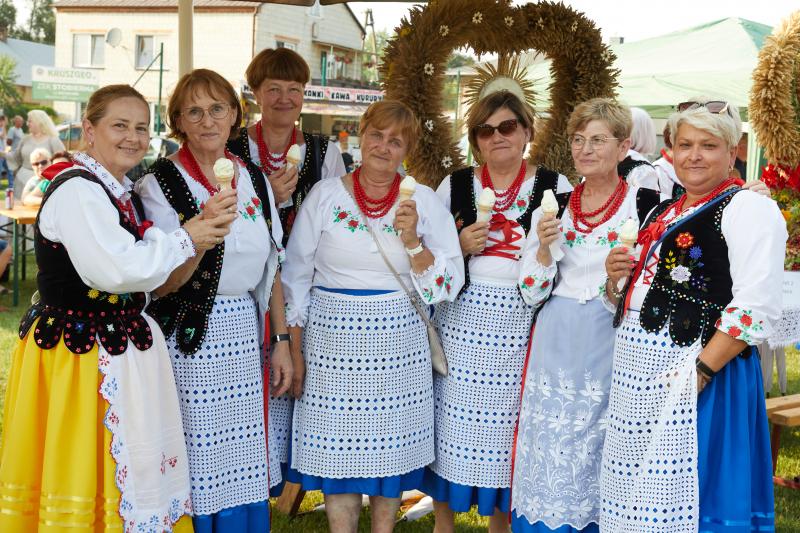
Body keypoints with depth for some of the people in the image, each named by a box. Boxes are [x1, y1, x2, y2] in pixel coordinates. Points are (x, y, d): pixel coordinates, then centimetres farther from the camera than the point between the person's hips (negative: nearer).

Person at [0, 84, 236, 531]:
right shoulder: (76, 190, -16)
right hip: (81, 351, -9)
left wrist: (199, 228, 2)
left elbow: (151, 275, 15)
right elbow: (115, 270, -26)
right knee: (83, 462, 0)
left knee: (125, 469, 14)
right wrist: (184, 241, -14)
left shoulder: (124, 193, 14)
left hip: (121, 349, 9)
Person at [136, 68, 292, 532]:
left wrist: (280, 342, 10)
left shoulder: (255, 180, 8)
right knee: (197, 464, 0)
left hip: (246, 334, 5)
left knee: (245, 467, 8)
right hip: (189, 337, -4)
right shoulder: (160, 184, -7)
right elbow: (161, 284, -12)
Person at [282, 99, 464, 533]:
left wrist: (412, 240, -17)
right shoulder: (326, 195, 0)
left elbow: (449, 284, -3)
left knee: (391, 450, 8)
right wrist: (295, 351, 1)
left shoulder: (424, 201, 1)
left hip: (398, 342, 1)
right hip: (333, 339, 0)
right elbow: (296, 277, 4)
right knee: (336, 451, 2)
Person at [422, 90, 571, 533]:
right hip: (462, 321, 1)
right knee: (454, 426, 5)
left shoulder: (555, 187, 3)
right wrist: (460, 247, -6)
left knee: (507, 427, 5)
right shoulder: (455, 185, 7)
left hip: (523, 324, -1)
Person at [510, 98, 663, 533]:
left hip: (612, 348, -3)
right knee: (551, 453, 6)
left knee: (601, 456, 5)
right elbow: (531, 293, 5)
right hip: (556, 349, 3)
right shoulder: (553, 207, 7)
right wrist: (544, 247, -10)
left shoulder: (645, 205, -3)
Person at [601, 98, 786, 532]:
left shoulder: (747, 208, -7)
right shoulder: (663, 215, 18)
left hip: (692, 371, -8)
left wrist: (703, 370, -23)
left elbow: (756, 306, -17)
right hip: (637, 369, 8)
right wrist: (616, 278, 4)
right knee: (635, 490, 12)